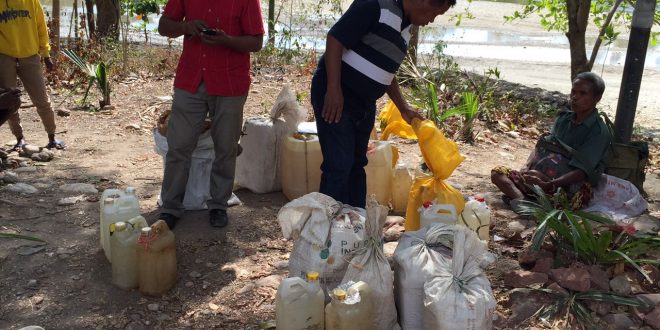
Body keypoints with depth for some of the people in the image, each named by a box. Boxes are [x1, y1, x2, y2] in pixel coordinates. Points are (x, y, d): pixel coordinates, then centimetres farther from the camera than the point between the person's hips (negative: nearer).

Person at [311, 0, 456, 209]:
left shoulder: (405, 27, 11)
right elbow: (335, 39, -21)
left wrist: (403, 108, 19)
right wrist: (333, 89, -25)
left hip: (365, 103, 9)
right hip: (335, 95, -9)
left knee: (356, 164, 14)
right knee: (339, 166, -10)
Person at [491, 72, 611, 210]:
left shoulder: (599, 132, -9)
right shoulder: (563, 118, 12)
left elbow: (581, 171, -18)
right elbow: (541, 146, 10)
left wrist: (548, 185, -32)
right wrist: (526, 168, -11)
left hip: (570, 186, -6)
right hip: (542, 177, 7)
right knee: (498, 172, -11)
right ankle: (521, 199, -35)